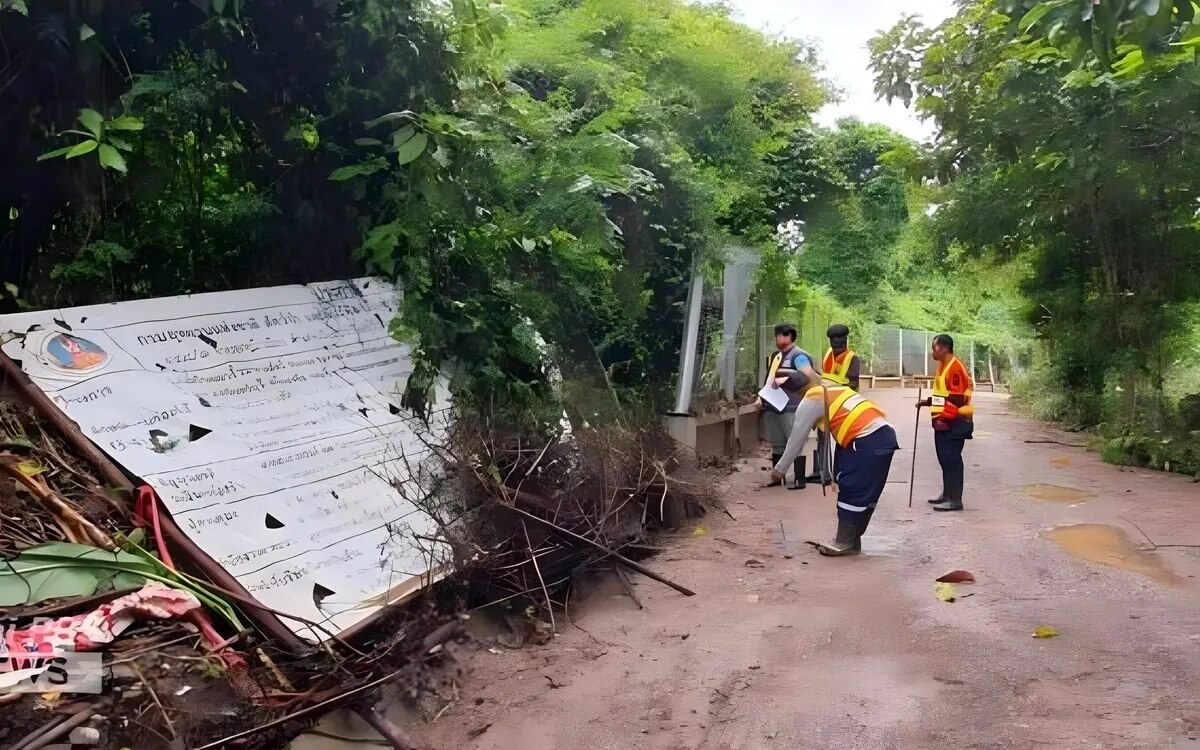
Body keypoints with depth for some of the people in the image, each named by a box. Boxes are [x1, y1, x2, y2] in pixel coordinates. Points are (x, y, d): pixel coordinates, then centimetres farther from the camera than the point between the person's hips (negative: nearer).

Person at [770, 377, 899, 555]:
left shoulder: (811, 400, -2)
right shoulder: (829, 389, 23)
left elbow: (797, 438, 4)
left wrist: (779, 468, 16)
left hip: (869, 440, -9)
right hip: (883, 434, 9)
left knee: (852, 490, -1)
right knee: (864, 493, 13)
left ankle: (845, 542, 6)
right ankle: (850, 539, 20)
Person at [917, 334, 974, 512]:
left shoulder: (955, 367, -17)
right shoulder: (943, 365, 14)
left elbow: (957, 398, -20)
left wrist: (944, 418, -20)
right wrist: (927, 402, 11)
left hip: (953, 422, -10)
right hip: (944, 421, 10)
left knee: (951, 460, -7)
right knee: (945, 459, 14)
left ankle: (954, 499, -4)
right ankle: (947, 494, 23)